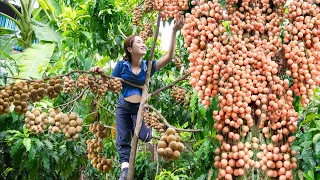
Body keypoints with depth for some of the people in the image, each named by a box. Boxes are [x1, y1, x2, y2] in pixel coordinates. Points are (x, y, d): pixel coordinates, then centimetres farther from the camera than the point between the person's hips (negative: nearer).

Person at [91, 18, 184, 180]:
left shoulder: (148, 66, -9)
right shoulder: (121, 65, -10)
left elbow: (168, 57, -21)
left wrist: (174, 32, -27)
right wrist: (101, 73, -22)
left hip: (140, 107, 0)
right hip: (123, 107, 0)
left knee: (145, 137, -10)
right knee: (123, 140, -2)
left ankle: (138, 128, 26)